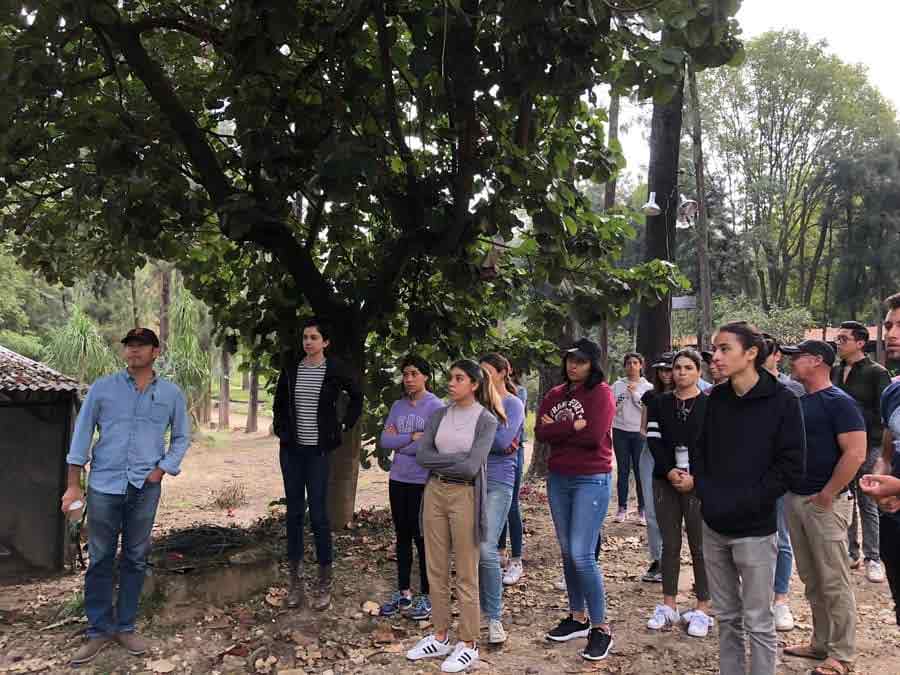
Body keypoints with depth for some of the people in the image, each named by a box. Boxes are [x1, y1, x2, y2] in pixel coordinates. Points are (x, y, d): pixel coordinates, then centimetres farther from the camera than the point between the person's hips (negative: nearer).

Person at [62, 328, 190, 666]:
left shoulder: (171, 394, 4)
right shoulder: (103, 387, 1)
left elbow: (181, 437, 12)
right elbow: (82, 434, 2)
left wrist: (162, 469, -2)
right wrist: (73, 485, -1)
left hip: (145, 488, 1)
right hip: (104, 485, -1)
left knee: (135, 559, 9)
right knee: (100, 560, 6)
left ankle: (125, 627, 23)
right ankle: (99, 630, 20)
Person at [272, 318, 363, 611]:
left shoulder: (335, 370, -5)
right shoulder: (291, 367, 5)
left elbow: (357, 398, 10)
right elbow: (279, 402, 20)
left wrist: (344, 426, 3)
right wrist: (280, 428, 9)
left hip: (318, 450, -4)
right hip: (291, 449, 4)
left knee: (318, 515, -3)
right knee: (294, 513, 8)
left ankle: (324, 584, 10)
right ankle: (295, 581, 19)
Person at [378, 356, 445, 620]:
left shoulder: (436, 406, -9)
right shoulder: (398, 406, 7)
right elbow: (385, 441, -1)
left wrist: (398, 441, -9)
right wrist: (412, 437, -14)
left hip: (423, 482, -6)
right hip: (398, 480, 6)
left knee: (422, 538, 4)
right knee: (403, 536, 14)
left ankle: (427, 596, 18)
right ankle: (403, 593, 27)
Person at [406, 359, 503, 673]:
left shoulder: (486, 419, -7)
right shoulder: (439, 415, 7)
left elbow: (471, 467, -16)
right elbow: (422, 456, -3)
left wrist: (439, 461, -5)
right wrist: (457, 459, -11)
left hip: (465, 496, -5)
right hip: (434, 493, 5)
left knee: (466, 575, 4)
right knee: (436, 570, 12)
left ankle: (468, 644, 17)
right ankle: (440, 637, 26)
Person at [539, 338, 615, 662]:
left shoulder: (601, 393, -8)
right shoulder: (554, 395, 10)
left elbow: (594, 436, -20)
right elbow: (540, 432, -3)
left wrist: (558, 429, -9)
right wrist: (573, 427, -15)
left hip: (592, 480, -6)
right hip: (558, 479, 7)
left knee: (582, 555, -10)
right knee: (567, 553, 13)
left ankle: (600, 628, 4)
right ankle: (578, 617, 28)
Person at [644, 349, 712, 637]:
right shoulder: (659, 403, 8)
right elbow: (653, 440, 2)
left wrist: (694, 477, -14)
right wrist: (670, 471, -11)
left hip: (698, 484, -3)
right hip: (666, 482, 3)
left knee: (700, 546, 1)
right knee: (670, 544, 10)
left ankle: (702, 609, 12)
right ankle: (669, 605, 20)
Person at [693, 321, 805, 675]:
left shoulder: (782, 401, -9)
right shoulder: (715, 399, 5)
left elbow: (791, 466, -11)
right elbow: (698, 451, 12)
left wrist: (744, 502, -16)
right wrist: (707, 494, -4)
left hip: (754, 529, -5)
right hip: (714, 527, 5)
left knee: (758, 623, 7)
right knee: (726, 617, 17)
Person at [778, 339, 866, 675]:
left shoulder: (838, 402, -12)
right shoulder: (797, 402, 10)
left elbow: (855, 453, -20)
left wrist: (827, 495, -17)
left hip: (824, 502, -8)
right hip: (795, 499, 8)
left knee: (834, 581, 2)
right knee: (811, 579, 16)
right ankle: (821, 643, 28)